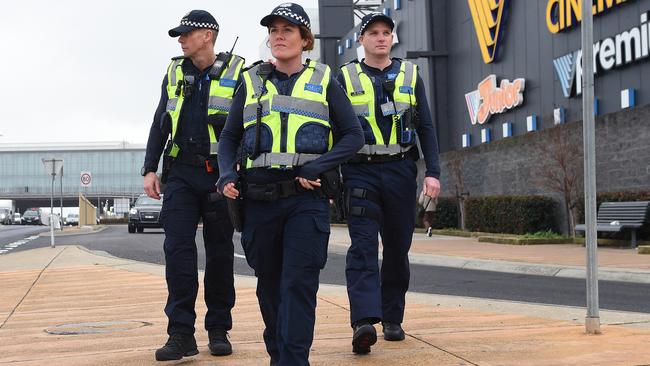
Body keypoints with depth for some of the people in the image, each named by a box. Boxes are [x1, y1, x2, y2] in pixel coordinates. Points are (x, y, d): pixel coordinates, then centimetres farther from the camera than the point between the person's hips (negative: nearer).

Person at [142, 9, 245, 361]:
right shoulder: (175, 73, 12)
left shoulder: (236, 72, 1)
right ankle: (181, 334, -4)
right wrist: (150, 169, 7)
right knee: (177, 248, -7)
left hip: (220, 173, -2)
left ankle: (219, 330, 15)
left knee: (220, 252, 5)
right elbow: (160, 124, 15)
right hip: (181, 173, 3)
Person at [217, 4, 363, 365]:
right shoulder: (251, 83, 12)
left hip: (307, 198, -2)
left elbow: (353, 135, 4)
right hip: (260, 198, 3)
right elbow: (229, 138, 15)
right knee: (269, 282, 11)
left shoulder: (324, 81, 7)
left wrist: (318, 168, -11)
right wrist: (227, 176, -4)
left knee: (298, 283, -10)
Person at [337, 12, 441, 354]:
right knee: (363, 247, -14)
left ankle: (392, 318, 20)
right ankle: (364, 322, -23)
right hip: (360, 172, -2)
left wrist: (432, 172, -2)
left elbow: (425, 127, 9)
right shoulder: (346, 77, 7)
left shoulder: (409, 75, 12)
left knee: (397, 248, 8)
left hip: (401, 171, 2)